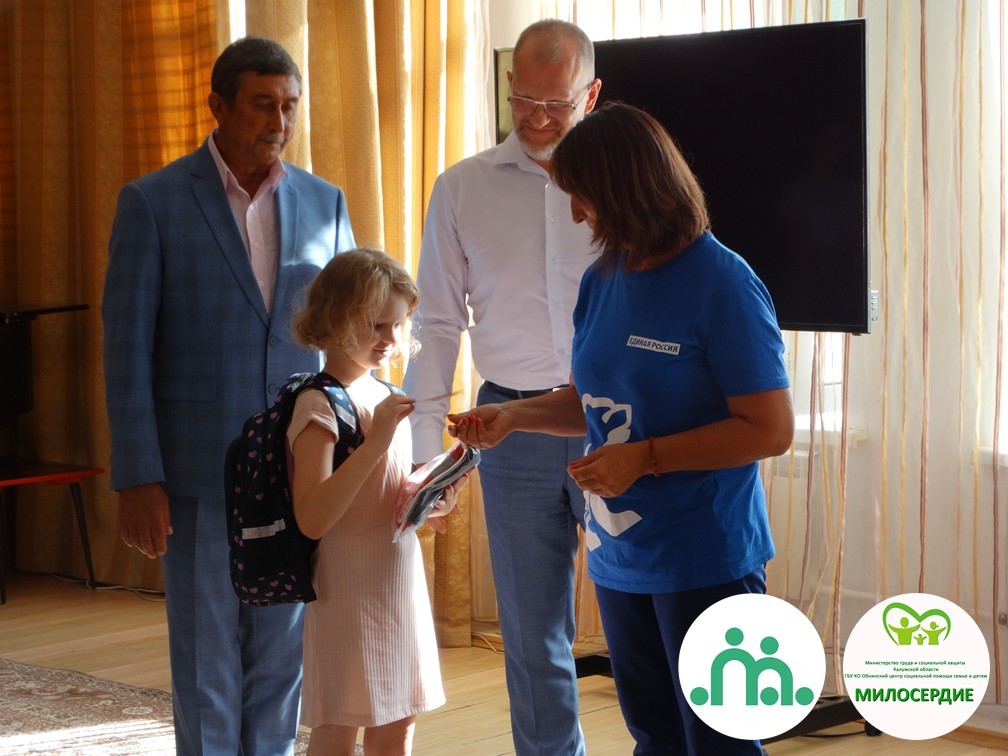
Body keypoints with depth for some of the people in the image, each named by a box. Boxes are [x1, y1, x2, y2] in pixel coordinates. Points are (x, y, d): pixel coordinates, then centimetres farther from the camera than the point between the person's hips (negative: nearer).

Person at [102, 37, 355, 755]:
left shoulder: (325, 203, 7)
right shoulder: (152, 203, -4)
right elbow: (127, 349, -5)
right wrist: (137, 479, -11)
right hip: (198, 472, -3)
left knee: (281, 658, 9)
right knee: (206, 660, 5)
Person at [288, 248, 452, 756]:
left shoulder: (386, 397, 10)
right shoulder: (319, 405, -14)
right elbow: (312, 518, -24)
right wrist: (375, 442, -28)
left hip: (402, 584, 8)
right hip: (350, 589, -8)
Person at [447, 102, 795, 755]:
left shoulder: (722, 285, -16)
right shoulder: (602, 282, 7)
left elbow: (771, 430, -18)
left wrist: (645, 457, -19)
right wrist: (514, 416, 2)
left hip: (706, 563, -7)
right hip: (620, 555, 7)